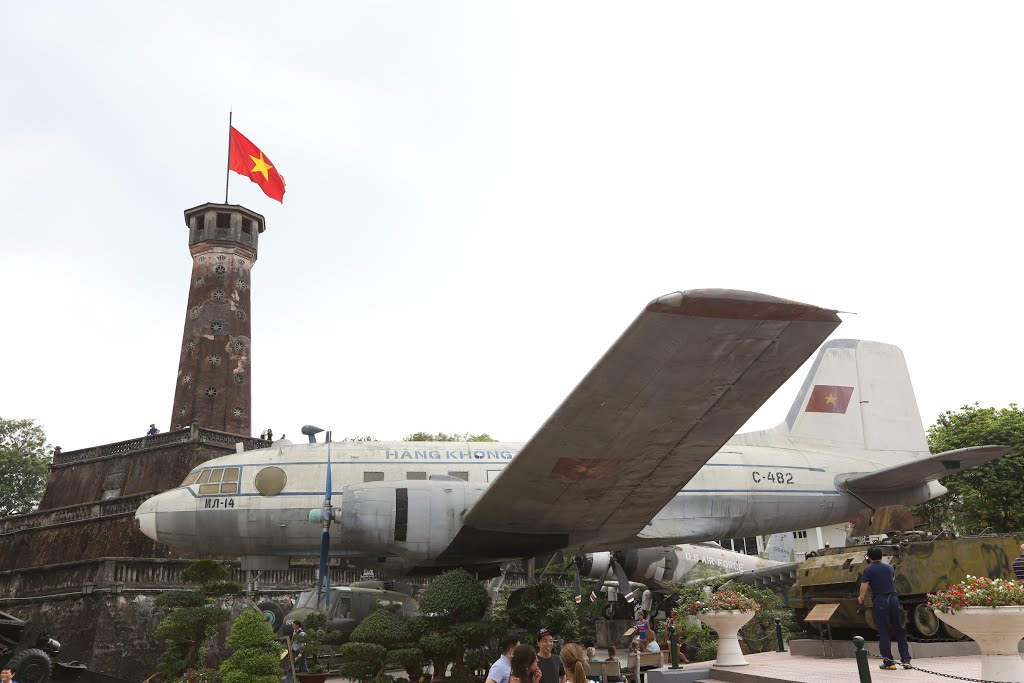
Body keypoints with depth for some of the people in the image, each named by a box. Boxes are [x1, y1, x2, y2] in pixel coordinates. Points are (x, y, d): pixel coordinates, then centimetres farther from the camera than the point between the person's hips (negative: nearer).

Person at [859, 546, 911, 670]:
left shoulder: (868, 570, -4)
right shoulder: (889, 567, 10)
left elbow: (864, 588, -8)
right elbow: (893, 580, 21)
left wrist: (861, 598, 9)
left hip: (879, 602, -4)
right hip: (893, 599, 4)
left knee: (883, 632, 3)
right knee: (899, 630, 13)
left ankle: (888, 662, 5)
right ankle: (906, 659, 12)